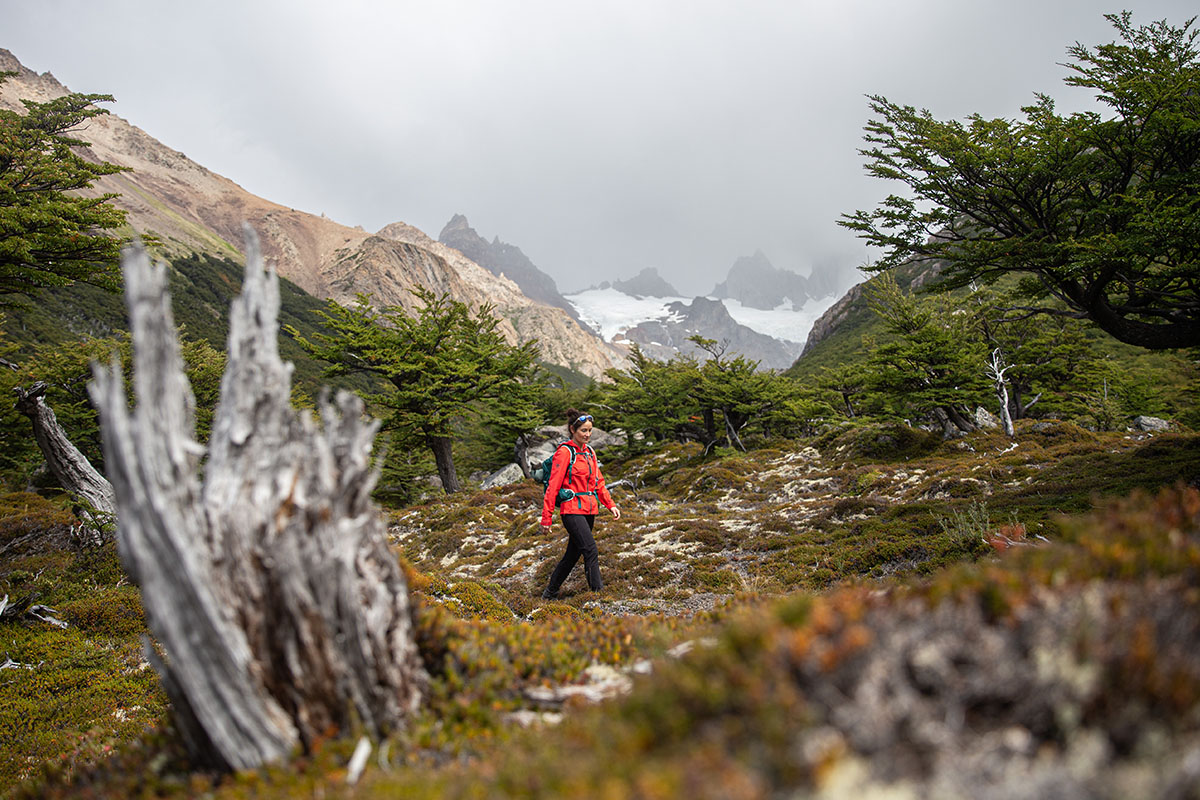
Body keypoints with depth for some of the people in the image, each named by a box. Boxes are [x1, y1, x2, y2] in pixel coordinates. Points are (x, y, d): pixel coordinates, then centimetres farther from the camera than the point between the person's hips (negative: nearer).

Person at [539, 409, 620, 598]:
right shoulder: (564, 452, -9)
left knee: (573, 554, 12)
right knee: (591, 551, -16)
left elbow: (598, 482, 19)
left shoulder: (589, 452, 14)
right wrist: (547, 518, -12)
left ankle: (550, 593, 27)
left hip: (589, 510, 8)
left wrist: (610, 505, 8)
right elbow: (553, 486, -11)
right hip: (572, 510, -8)